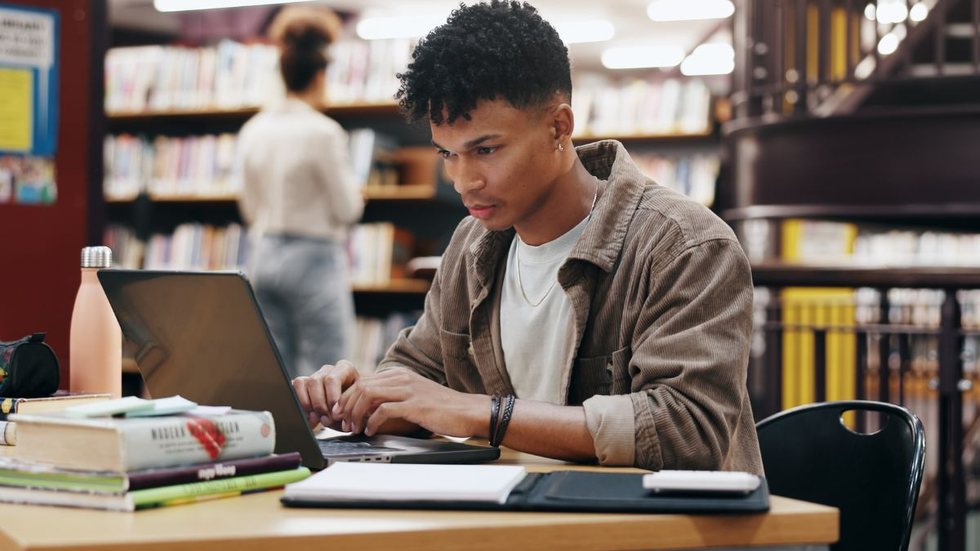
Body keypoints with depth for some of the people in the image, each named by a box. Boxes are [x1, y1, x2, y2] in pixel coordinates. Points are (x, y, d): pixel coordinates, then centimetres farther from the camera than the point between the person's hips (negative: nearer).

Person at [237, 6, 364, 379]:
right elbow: (348, 209, -8)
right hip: (314, 260, -7)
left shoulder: (254, 130, 5)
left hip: (263, 256, 7)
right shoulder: (323, 132, -14)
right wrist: (347, 180, 11)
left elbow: (249, 208, 12)